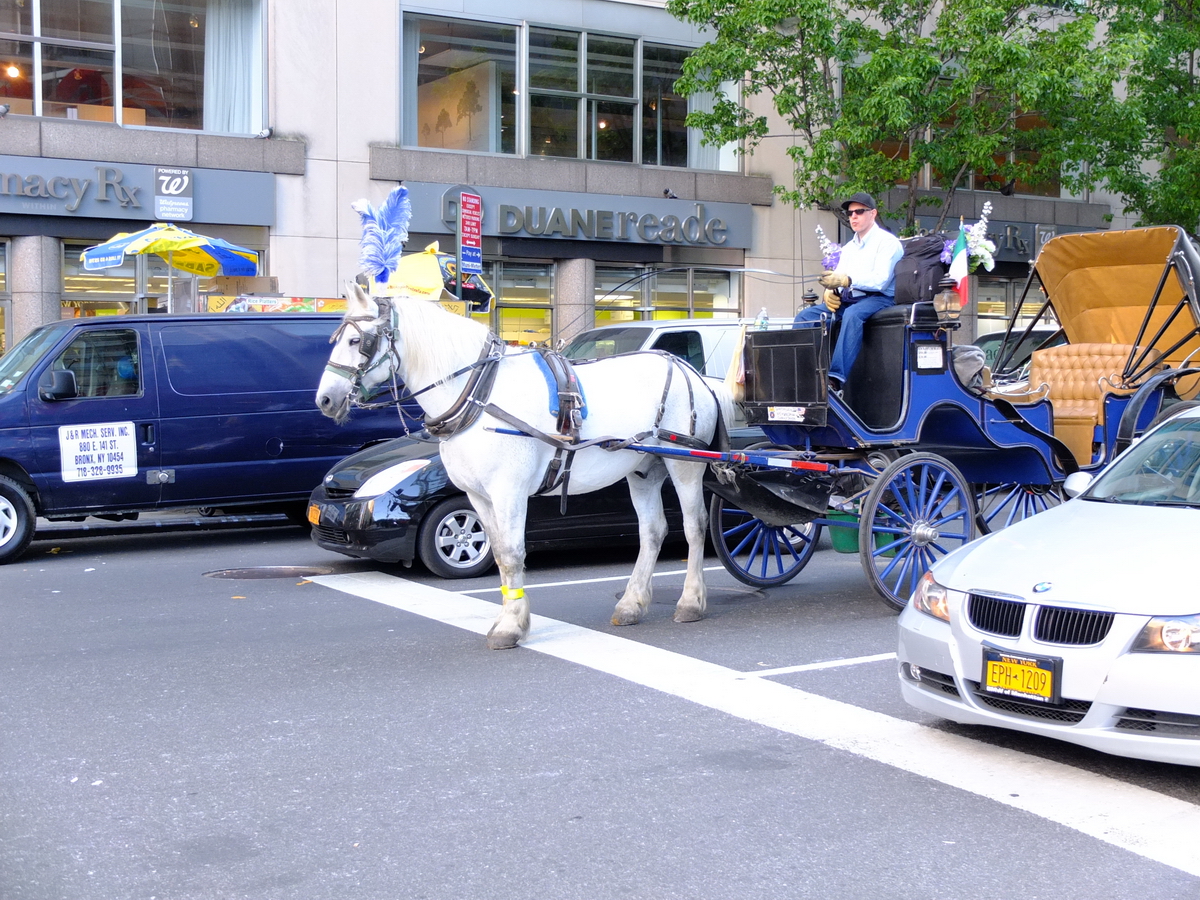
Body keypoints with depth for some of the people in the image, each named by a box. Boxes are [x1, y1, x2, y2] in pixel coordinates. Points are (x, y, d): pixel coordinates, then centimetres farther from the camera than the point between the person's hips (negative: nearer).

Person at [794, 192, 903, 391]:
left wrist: (846, 280, -28)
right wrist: (830, 292, -8)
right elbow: (837, 277, 17)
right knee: (805, 315, -13)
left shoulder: (887, 242, -1)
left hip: (877, 299, -7)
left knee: (852, 314, -39)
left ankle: (836, 376, -49)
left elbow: (880, 281, -15)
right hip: (847, 299, 8)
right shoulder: (849, 248, 24)